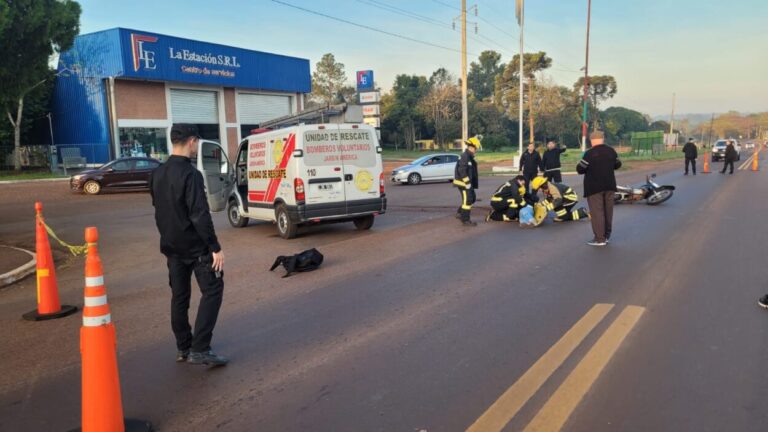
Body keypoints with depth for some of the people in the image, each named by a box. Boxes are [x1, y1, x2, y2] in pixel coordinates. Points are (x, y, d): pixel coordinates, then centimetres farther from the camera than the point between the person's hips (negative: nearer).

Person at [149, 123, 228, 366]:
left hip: (171, 245, 8)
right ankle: (199, 349, -5)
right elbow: (200, 215, -23)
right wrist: (215, 247, -19)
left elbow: (158, 210, 16)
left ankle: (183, 348, 21)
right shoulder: (190, 174, -19)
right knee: (212, 290, -1)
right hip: (195, 245, -8)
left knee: (179, 295, 13)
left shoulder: (158, 174, 7)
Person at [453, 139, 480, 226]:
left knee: (472, 199, 17)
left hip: (468, 182, 10)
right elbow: (462, 171, -25)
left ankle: (460, 213, 26)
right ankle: (465, 220, -1)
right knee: (467, 200, -7)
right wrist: (467, 182, -23)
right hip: (463, 182, -10)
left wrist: (470, 182, 20)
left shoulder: (469, 156, 15)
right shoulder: (465, 157, -18)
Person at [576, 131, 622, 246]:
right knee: (608, 210, 14)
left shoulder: (590, 153, -16)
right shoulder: (611, 151, 4)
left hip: (594, 187, -6)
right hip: (609, 185, 6)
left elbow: (579, 169, -14)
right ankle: (607, 235, 23)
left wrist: (588, 168, 7)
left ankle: (599, 238, -6)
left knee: (597, 212, -4)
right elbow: (618, 165, 18)